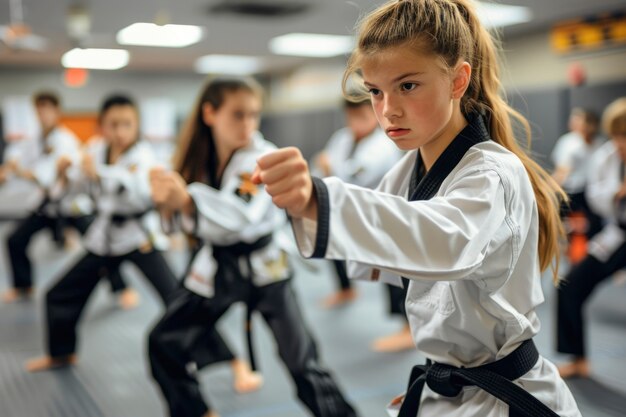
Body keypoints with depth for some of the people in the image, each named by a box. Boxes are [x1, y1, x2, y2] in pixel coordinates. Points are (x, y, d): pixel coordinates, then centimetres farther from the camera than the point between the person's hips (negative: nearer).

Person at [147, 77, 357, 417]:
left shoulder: (262, 157, -18)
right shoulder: (199, 157, -3)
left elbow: (240, 217, -32)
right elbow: (182, 221, 4)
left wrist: (186, 199, -45)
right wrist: (167, 201, -18)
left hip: (262, 268, -5)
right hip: (215, 269, 5)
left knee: (301, 358, -6)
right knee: (165, 344, 10)